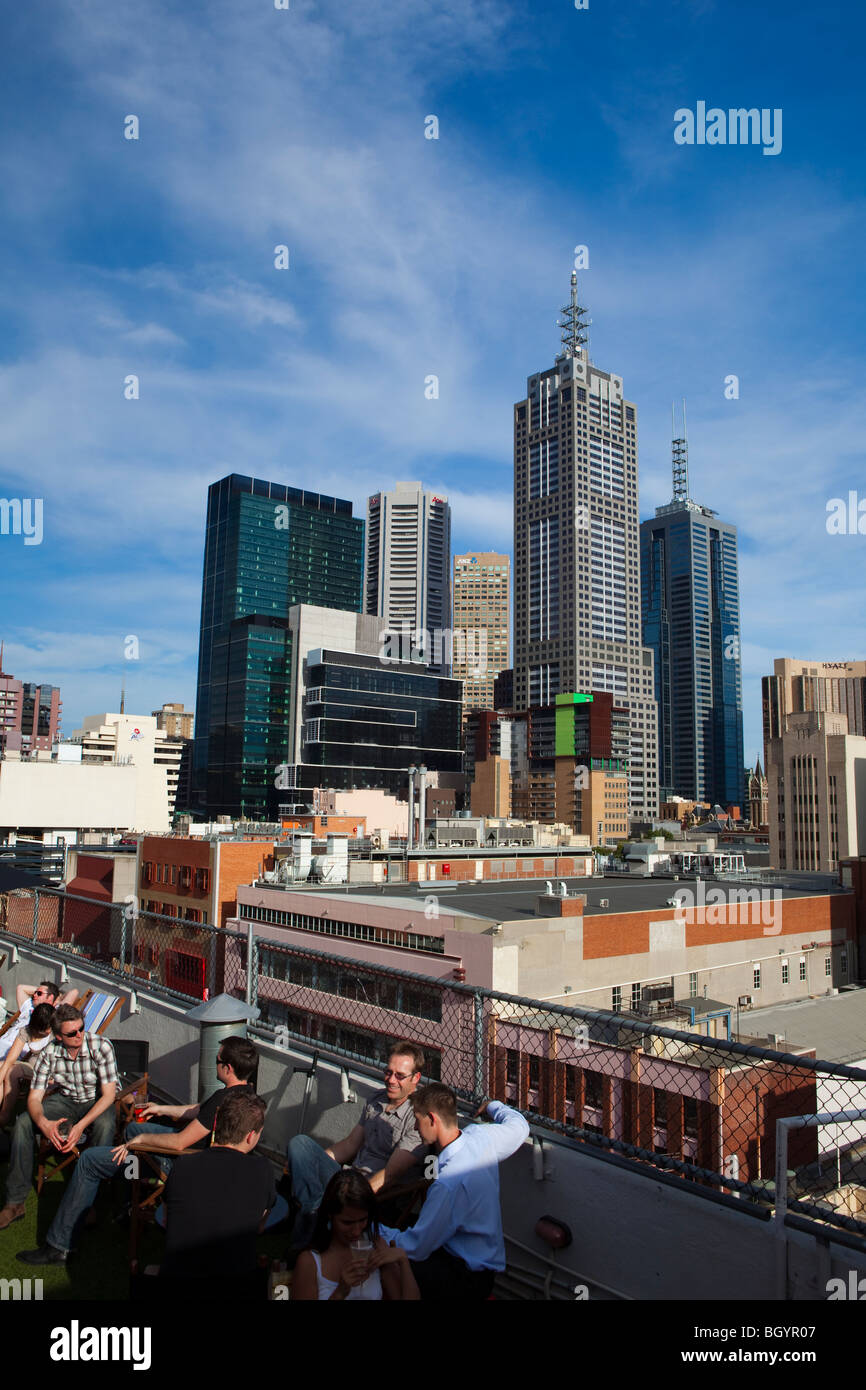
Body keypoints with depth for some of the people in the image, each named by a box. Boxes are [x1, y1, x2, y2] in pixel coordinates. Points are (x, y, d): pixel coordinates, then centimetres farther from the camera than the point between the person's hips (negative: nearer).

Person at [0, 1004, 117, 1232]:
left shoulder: (101, 1046, -25)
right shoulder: (49, 1052, -15)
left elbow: (109, 1094, -24)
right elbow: (34, 1096, -13)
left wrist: (81, 1125, -37)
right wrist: (44, 1123, -35)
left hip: (97, 1100, -3)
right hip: (65, 1099, 4)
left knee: (105, 1126, -36)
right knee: (23, 1123, -19)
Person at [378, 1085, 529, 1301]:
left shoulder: (449, 1183, -32)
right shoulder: (481, 1136, -10)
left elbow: (416, 1248, -21)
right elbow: (519, 1125, 12)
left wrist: (378, 1231, -6)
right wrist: (492, 1106, 30)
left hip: (468, 1280, -9)